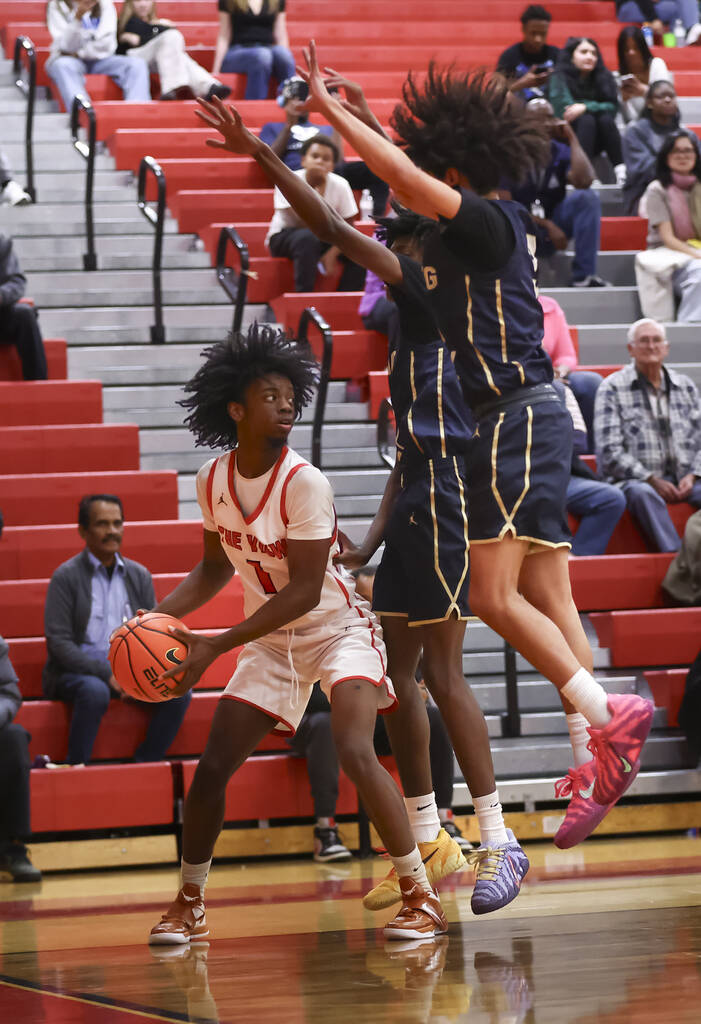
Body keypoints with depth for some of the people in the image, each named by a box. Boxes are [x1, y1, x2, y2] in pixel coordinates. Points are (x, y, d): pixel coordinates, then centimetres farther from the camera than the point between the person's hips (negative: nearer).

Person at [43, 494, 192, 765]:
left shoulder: (139, 575, 11)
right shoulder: (66, 577, -4)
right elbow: (58, 642, -11)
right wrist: (107, 673, -22)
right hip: (77, 671, -4)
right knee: (95, 691, -37)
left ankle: (145, 765, -7)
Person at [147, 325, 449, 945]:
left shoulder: (305, 483, -23)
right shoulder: (213, 480, -5)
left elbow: (305, 592, -24)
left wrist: (214, 646, -27)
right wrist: (161, 615, -5)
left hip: (338, 628, -6)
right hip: (271, 639, 6)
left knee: (354, 751, -27)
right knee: (213, 766, 1)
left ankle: (421, 896, -17)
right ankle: (189, 904, 19)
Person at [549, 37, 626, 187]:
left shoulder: (604, 77, 2)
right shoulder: (559, 77, -8)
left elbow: (612, 107, -9)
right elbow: (564, 109, -17)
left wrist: (584, 107, -22)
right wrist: (595, 106, -11)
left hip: (598, 140, 3)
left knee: (606, 118, -25)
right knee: (586, 120, -30)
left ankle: (622, 173, -36)